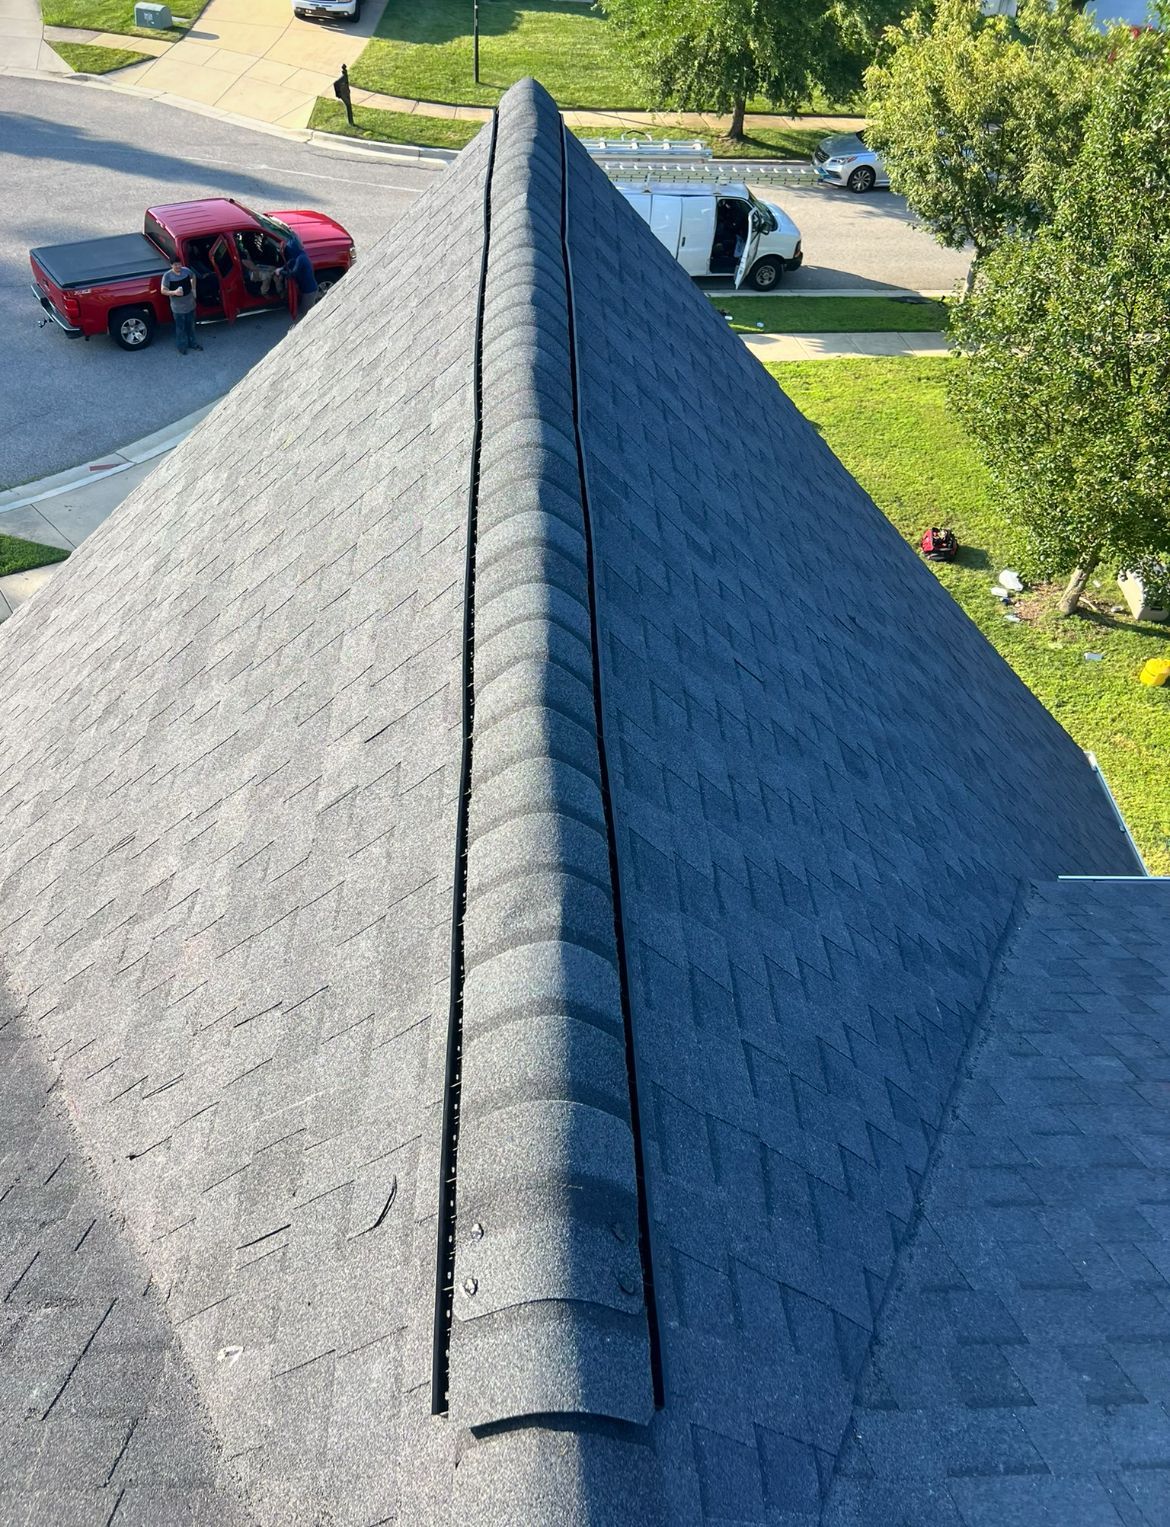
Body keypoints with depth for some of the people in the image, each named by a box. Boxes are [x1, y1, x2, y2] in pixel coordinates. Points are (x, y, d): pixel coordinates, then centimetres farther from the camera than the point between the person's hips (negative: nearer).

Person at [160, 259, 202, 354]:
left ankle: (192, 343, 41)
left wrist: (193, 289, 8)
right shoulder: (168, 276, -20)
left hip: (190, 304, 4)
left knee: (191, 326, 21)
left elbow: (193, 276, 15)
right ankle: (182, 346, 27)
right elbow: (163, 291, -17)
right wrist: (174, 292, -33)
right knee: (180, 328, 9)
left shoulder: (186, 270, -8)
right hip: (178, 308, -4)